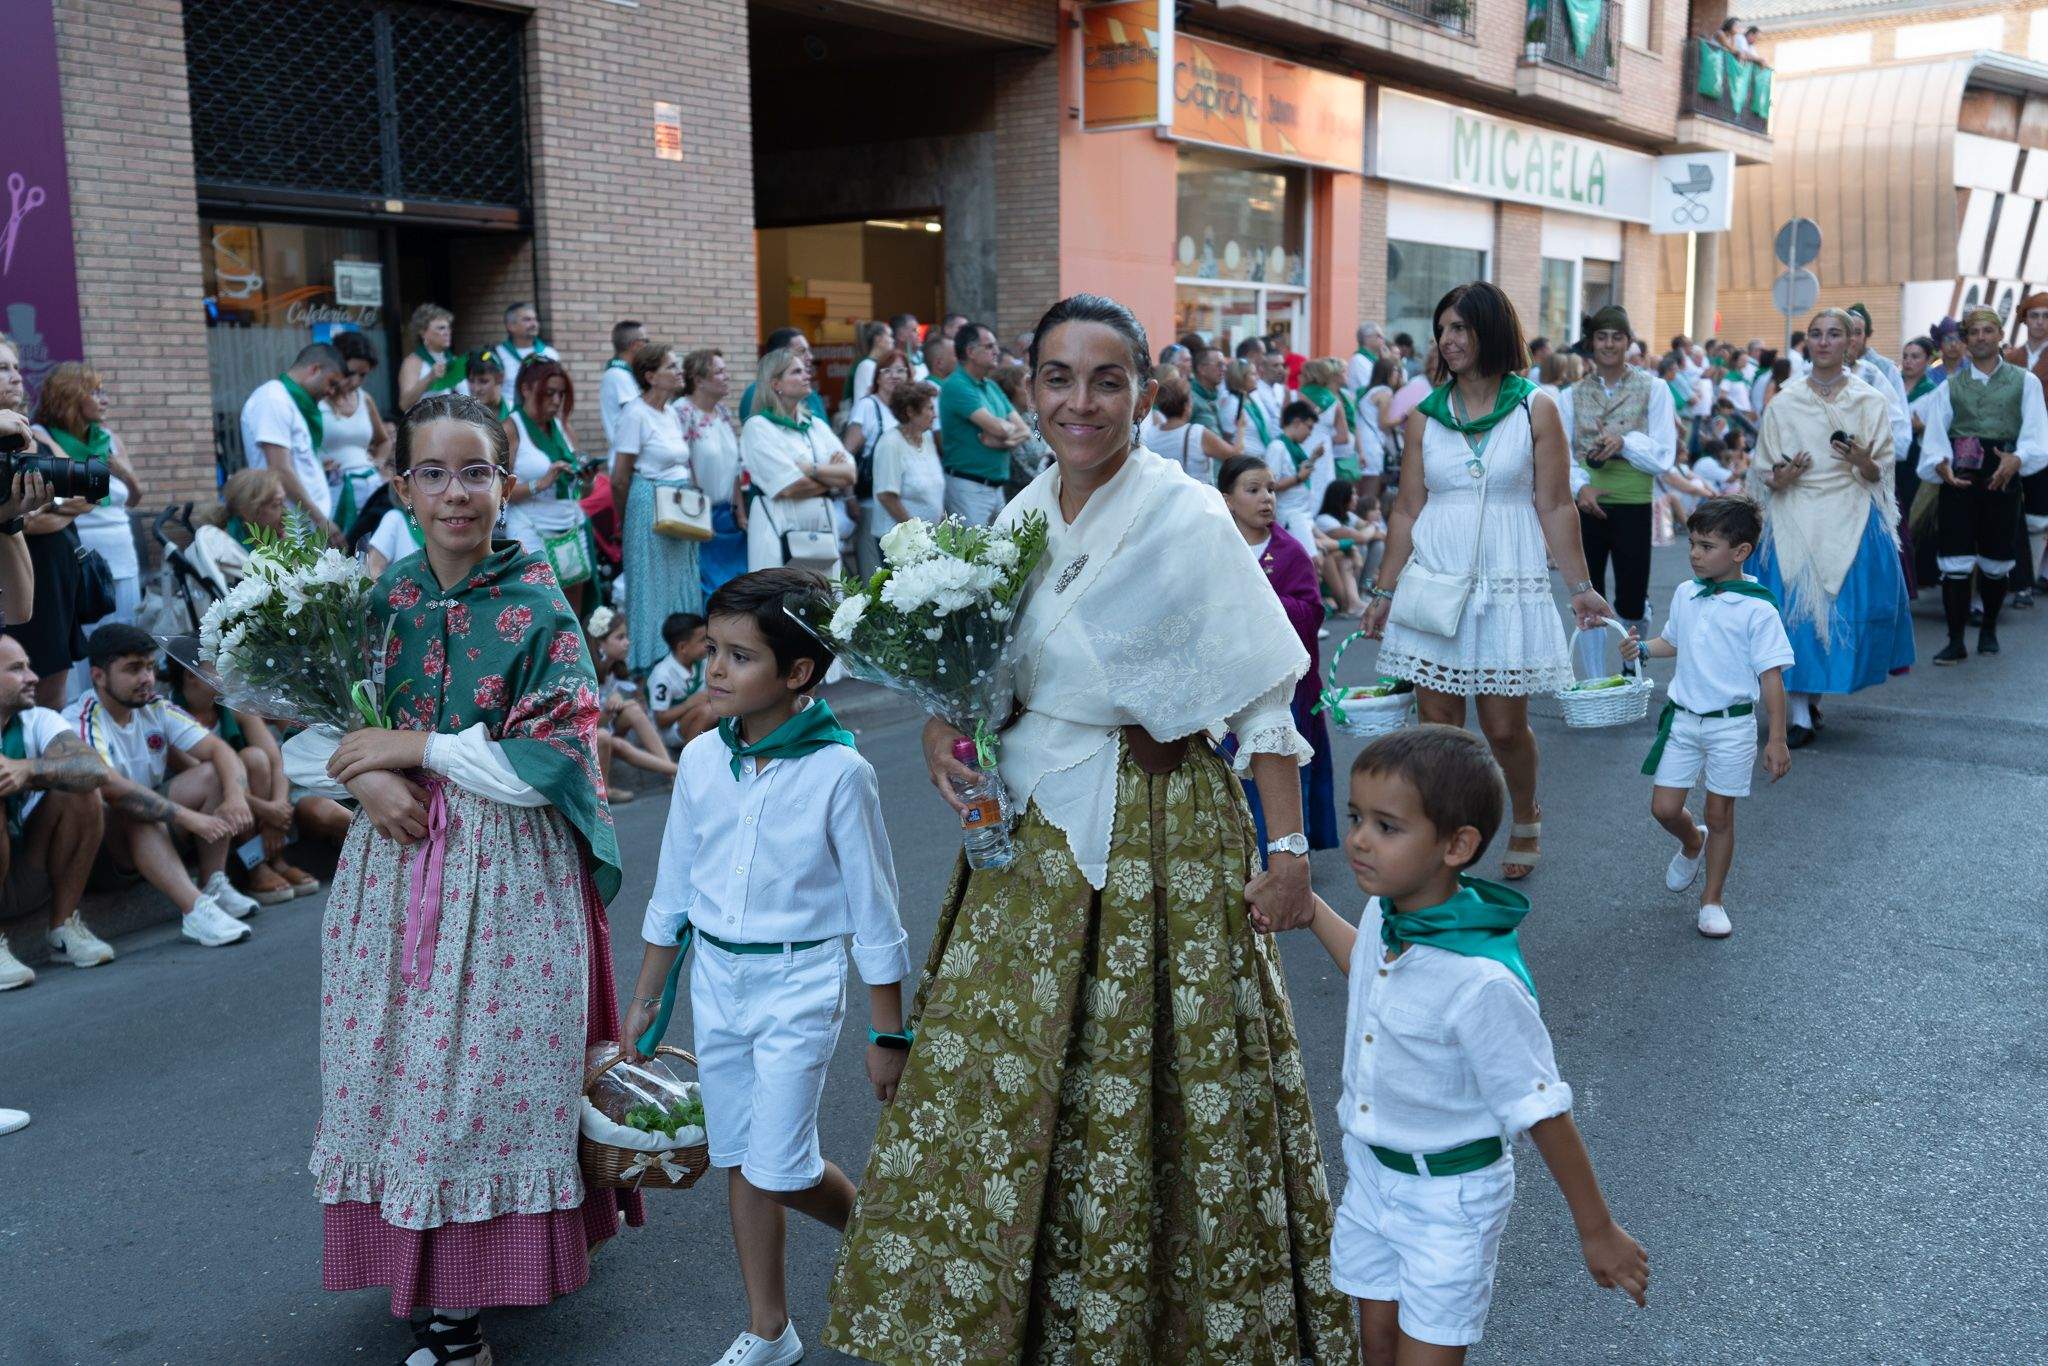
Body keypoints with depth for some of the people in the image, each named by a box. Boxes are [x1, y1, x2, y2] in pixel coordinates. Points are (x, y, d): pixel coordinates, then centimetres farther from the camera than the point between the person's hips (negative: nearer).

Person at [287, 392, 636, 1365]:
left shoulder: (538, 606, -9)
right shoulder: (375, 598, 4)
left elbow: (552, 761, -14)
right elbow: (301, 733, 9)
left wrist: (416, 747, -13)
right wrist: (365, 776, -11)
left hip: (510, 874, -4)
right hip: (395, 863, 4)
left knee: (495, 1070, 2)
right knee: (402, 1062, 9)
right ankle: (421, 1275, 27)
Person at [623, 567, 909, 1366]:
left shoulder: (838, 770, -16)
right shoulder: (701, 759, -2)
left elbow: (873, 910, -10)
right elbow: (673, 889, 9)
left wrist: (889, 1035, -6)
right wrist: (646, 1000, 15)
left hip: (798, 981, -5)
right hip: (716, 977, 5)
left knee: (778, 1170, -7)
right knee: (738, 1163, 12)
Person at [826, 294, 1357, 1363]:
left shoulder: (1188, 520, -13)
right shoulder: (1023, 514, 5)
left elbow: (1265, 701, -11)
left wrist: (1288, 847, -14)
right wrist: (942, 724, -5)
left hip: (1155, 835, -6)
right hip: (1032, 833, 6)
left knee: (1143, 1085, 4)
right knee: (1001, 1078, 13)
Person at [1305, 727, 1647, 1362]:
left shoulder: (1480, 983, -33)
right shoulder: (1384, 913, -11)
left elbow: (1543, 1113, -22)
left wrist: (1598, 1231, -11)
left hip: (1449, 1196, -7)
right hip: (1370, 1168, 7)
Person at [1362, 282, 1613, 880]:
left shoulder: (1536, 410, 1)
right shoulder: (1424, 416, 6)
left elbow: (1556, 508, 1)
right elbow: (1407, 509, 8)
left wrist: (1581, 588, -2)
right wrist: (1383, 593, 6)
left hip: (1508, 586, -2)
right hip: (1434, 586, 2)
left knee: (1505, 727, 3)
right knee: (1438, 725, 2)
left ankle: (1526, 818, 32)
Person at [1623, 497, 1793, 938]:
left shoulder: (1757, 610, -13)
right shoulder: (1685, 595, 3)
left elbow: (1771, 676, -11)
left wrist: (1777, 740, -11)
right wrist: (1642, 648, -1)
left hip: (1731, 724, -4)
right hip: (1683, 718, 4)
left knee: (1720, 815, 7)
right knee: (1664, 808, 2)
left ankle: (1713, 899, 23)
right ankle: (1692, 844, 37)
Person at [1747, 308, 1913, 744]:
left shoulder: (1870, 403, 6)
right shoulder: (1784, 402, 6)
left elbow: (1879, 475, 7)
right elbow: (1762, 471, 10)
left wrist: (1863, 463, -15)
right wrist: (1780, 478, -12)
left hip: (1851, 521, 0)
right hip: (1795, 520, 0)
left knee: (1846, 608, -2)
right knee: (1794, 607, -8)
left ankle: (1812, 697, 18)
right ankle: (1798, 713, -3)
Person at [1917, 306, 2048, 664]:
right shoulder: (1950, 386, 12)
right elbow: (1934, 436, 1)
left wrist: (2017, 459, -22)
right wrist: (1940, 465, -20)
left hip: (2002, 479, 0)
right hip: (1958, 481, 0)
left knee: (1997, 563, 10)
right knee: (1955, 562, -7)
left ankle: (1989, 629, 30)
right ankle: (1955, 641, -3)